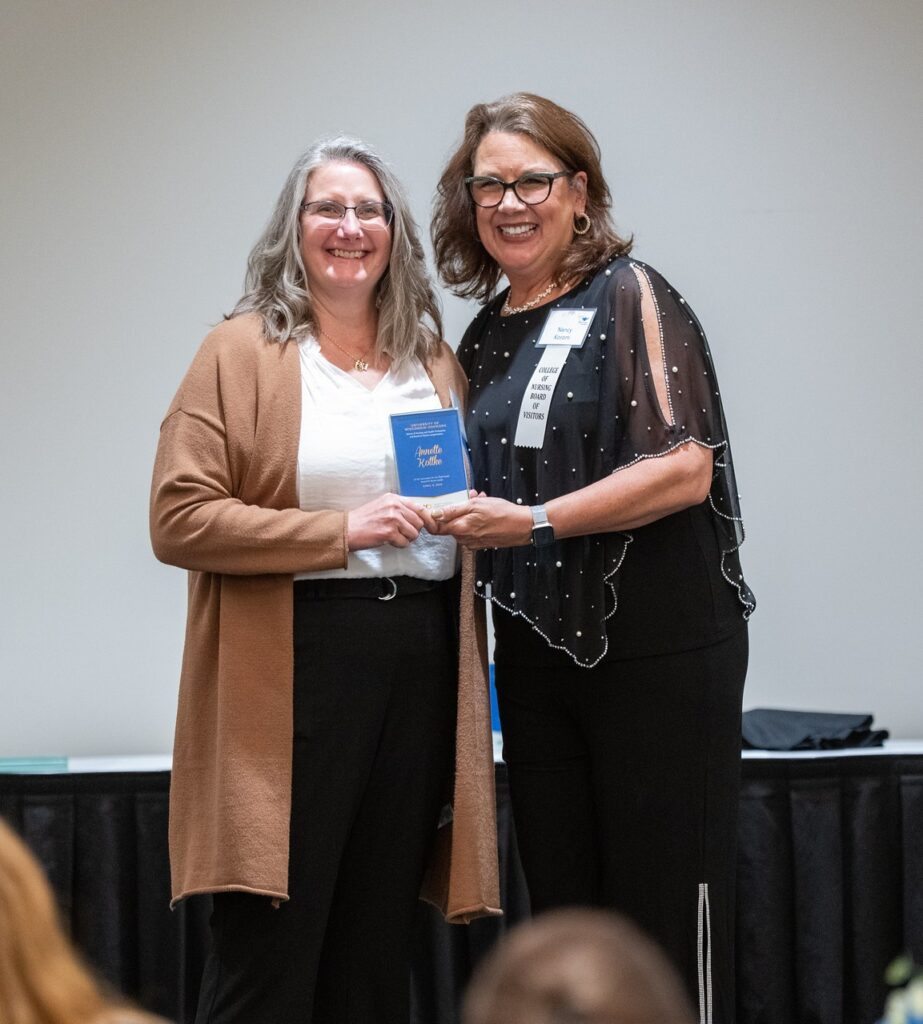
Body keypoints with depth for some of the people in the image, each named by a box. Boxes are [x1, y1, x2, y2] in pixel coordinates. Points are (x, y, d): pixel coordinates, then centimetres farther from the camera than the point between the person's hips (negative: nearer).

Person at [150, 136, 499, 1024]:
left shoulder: (434, 360, 16)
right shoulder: (241, 352, 0)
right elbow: (179, 519, -9)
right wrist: (340, 530, -14)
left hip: (422, 661, 5)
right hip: (295, 661, -5)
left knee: (377, 947, 9)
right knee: (269, 949, -6)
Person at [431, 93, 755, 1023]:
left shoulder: (628, 296, -6)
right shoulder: (485, 335, 14)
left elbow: (685, 468, -17)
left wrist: (534, 522, -21)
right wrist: (460, 521, 7)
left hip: (658, 654, -7)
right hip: (538, 657, 7)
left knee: (666, 912, -4)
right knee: (562, 913, 11)